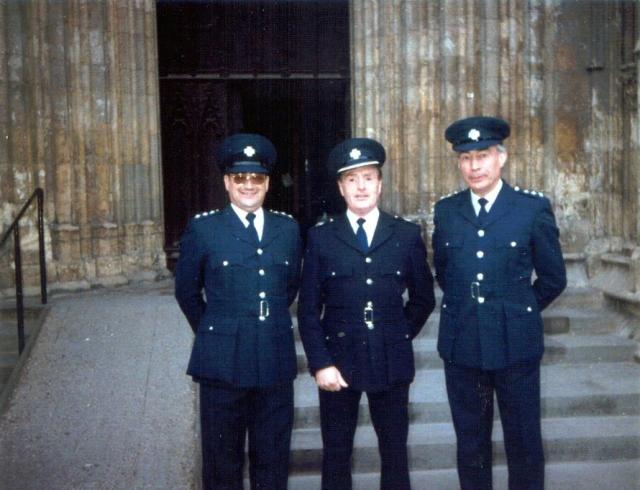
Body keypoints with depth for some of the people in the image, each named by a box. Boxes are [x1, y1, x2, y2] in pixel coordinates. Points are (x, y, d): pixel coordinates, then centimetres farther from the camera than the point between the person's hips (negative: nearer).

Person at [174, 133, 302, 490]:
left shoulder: (288, 228, 7)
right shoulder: (203, 228, -2)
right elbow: (187, 292, 8)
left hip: (276, 363, 2)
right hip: (223, 363, -2)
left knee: (274, 460, 12)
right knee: (223, 460, 10)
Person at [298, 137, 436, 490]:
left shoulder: (407, 235, 3)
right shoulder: (321, 238, 1)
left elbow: (423, 298, 13)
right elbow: (308, 309, -1)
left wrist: (400, 336, 9)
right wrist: (320, 363, -9)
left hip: (391, 362, 1)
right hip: (338, 360, -1)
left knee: (395, 451, 11)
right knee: (336, 453, 9)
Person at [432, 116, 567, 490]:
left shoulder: (534, 208, -4)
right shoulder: (446, 211, 5)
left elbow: (553, 279, 3)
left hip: (516, 345, -2)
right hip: (461, 345, 3)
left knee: (524, 441, 9)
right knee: (470, 442, 13)